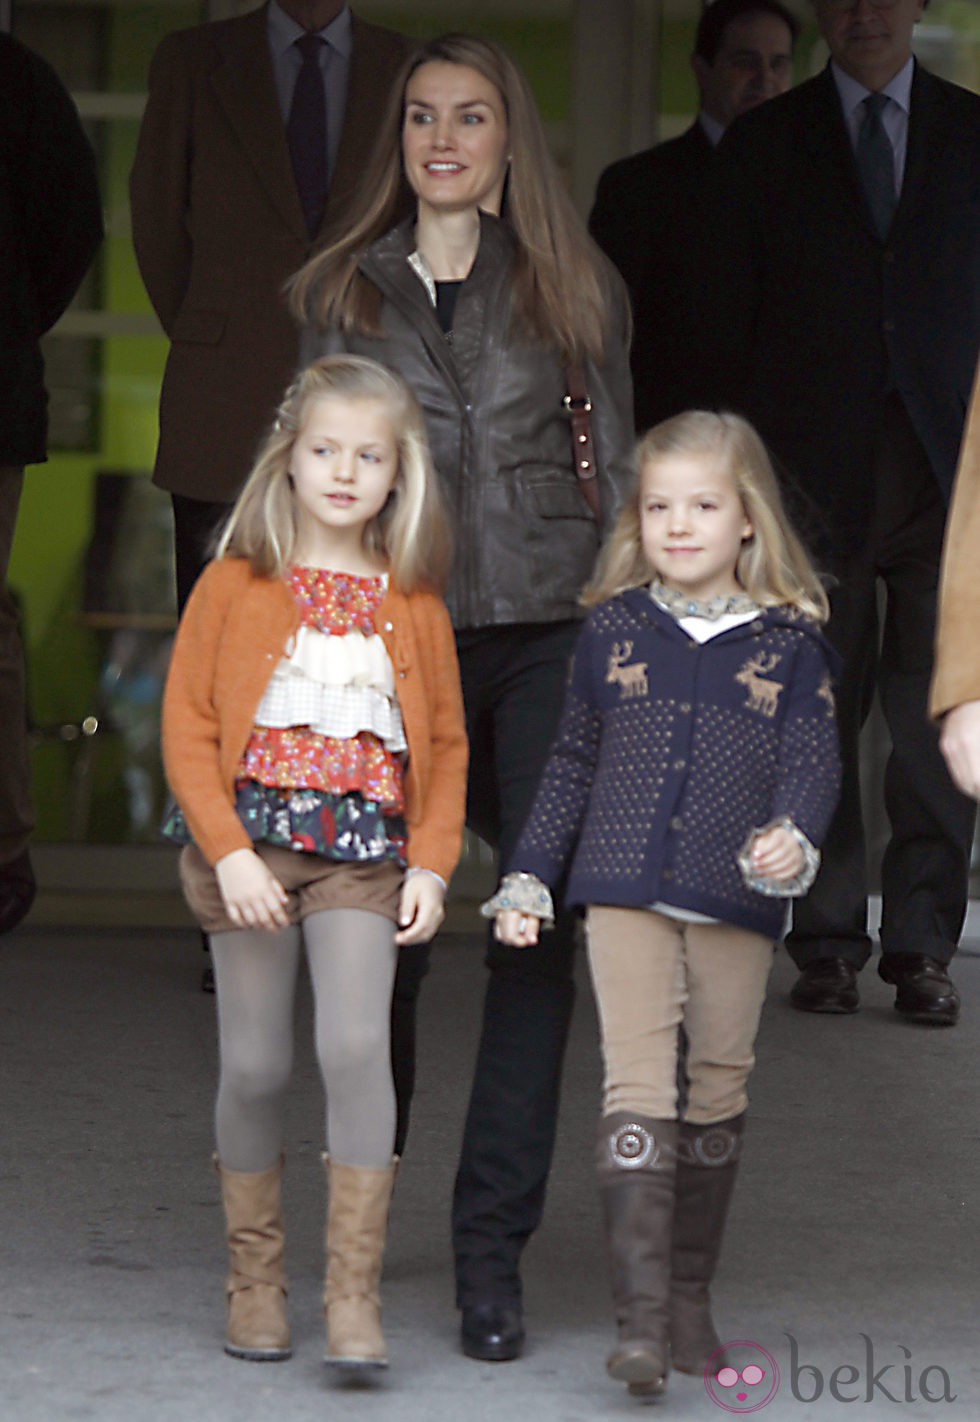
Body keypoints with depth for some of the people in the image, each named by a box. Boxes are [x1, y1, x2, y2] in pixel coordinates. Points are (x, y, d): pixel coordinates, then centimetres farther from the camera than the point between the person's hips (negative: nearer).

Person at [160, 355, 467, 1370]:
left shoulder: (413, 608, 8)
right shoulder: (235, 584, 2)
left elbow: (444, 746, 12)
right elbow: (187, 727, -1)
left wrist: (431, 866, 0)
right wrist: (229, 851, -11)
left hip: (364, 854, 0)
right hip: (253, 843, 0)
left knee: (356, 1046, -16)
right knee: (254, 1066, 2)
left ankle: (354, 1294, -13)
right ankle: (255, 1281, 17)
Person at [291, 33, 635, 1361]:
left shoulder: (572, 286, 8)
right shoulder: (347, 289, 11)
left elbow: (618, 469, 10)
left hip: (550, 636, 0)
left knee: (541, 930, -4)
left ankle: (492, 1249, 2)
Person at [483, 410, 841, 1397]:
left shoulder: (788, 641, 2)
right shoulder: (613, 629, 7)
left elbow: (812, 761, -2)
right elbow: (572, 762, 14)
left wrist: (795, 839, -23)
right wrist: (527, 878, 11)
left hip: (736, 905, 1)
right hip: (626, 894, 0)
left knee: (718, 1089, 9)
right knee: (637, 1085, -11)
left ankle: (690, 1296, 22)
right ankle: (640, 1313, -17)